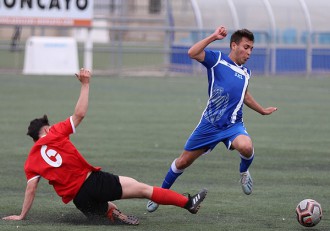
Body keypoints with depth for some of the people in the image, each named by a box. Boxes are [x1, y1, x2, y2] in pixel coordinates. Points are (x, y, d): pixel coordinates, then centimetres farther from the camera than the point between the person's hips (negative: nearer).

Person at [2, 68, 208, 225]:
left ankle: (111, 213, -3)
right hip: (93, 180, -4)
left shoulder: (31, 161, 10)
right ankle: (188, 203, -3)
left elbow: (31, 188, 3)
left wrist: (22, 216, 10)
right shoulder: (55, 134, 2)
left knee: (107, 208, 33)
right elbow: (79, 114, 2)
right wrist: (85, 84, 9)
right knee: (144, 189, 0)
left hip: (78, 198, 4)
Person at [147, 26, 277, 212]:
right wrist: (214, 37, -27)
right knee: (183, 162, 8)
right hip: (210, 125, -2)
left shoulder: (246, 73, 9)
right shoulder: (217, 59, -6)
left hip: (233, 125, 2)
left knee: (246, 147, -33)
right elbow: (192, 53, -24)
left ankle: (244, 172, 1)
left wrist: (262, 110, 39)